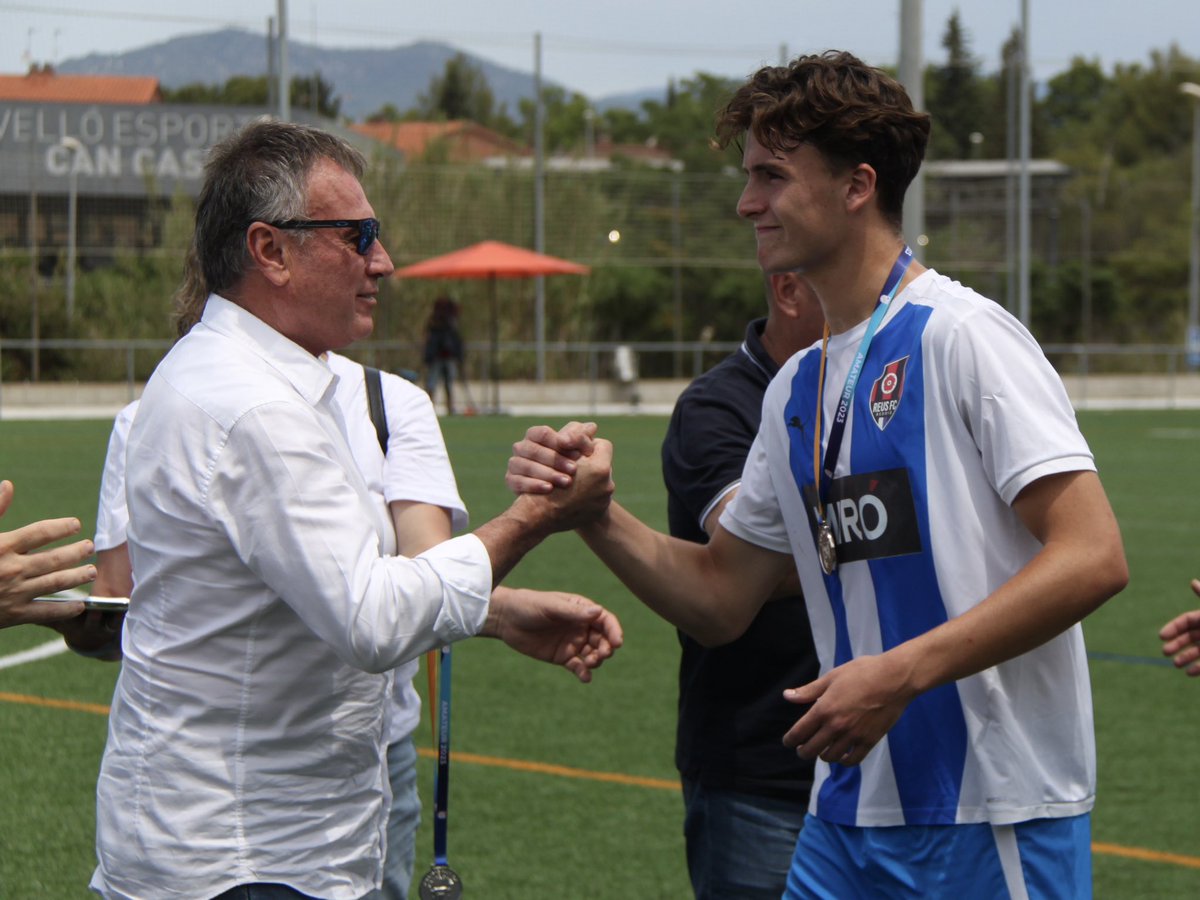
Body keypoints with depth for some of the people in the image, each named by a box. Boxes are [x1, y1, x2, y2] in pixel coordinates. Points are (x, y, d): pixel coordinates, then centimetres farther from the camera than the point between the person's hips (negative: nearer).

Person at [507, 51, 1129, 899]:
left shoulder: (963, 337, -11)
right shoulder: (796, 389, 14)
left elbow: (1092, 558, -18)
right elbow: (720, 598, 18)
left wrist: (900, 673, -22)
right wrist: (593, 511, 2)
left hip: (994, 823, -7)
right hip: (849, 819, 7)